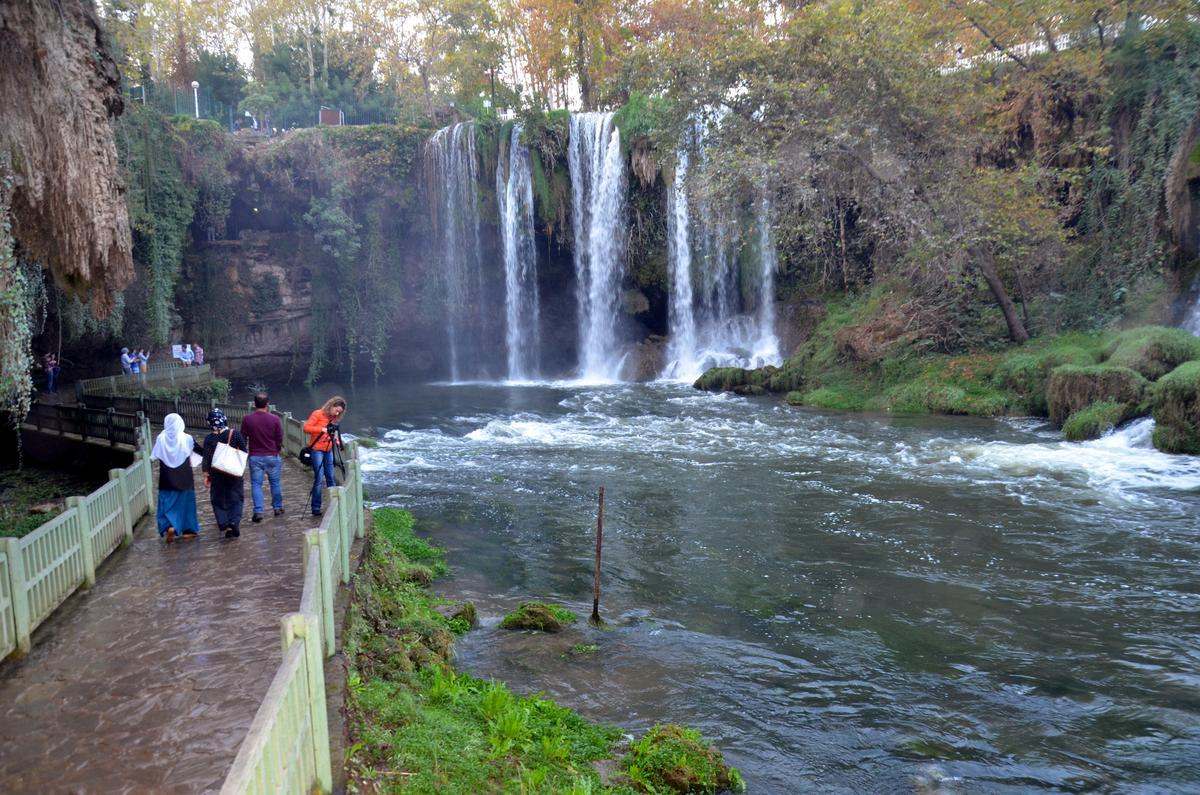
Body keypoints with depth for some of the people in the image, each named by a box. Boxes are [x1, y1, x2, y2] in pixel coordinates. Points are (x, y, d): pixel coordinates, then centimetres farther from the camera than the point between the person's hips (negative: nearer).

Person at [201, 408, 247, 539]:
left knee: (218, 500, 13)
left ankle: (225, 525, 6)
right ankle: (234, 521, -9)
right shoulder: (235, 434, -9)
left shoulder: (209, 439, -9)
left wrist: (206, 475, 0)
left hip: (216, 474, 0)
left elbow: (206, 458, -7)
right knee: (236, 497, 11)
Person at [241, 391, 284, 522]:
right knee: (275, 483, 14)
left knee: (256, 484, 5)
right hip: (272, 456, 0)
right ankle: (277, 508, 25)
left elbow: (243, 437, 2)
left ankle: (258, 512, -2)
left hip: (255, 456, 0)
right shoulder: (274, 419, -10)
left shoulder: (247, 419, -7)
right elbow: (279, 439, -3)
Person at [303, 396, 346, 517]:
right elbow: (306, 428, -16)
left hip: (328, 450, 7)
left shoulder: (333, 419, 12)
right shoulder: (317, 414, -8)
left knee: (331, 478, 8)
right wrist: (322, 429, -24)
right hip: (317, 450, -7)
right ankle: (316, 508, -2)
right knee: (318, 479, -8)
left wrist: (336, 440, -4)